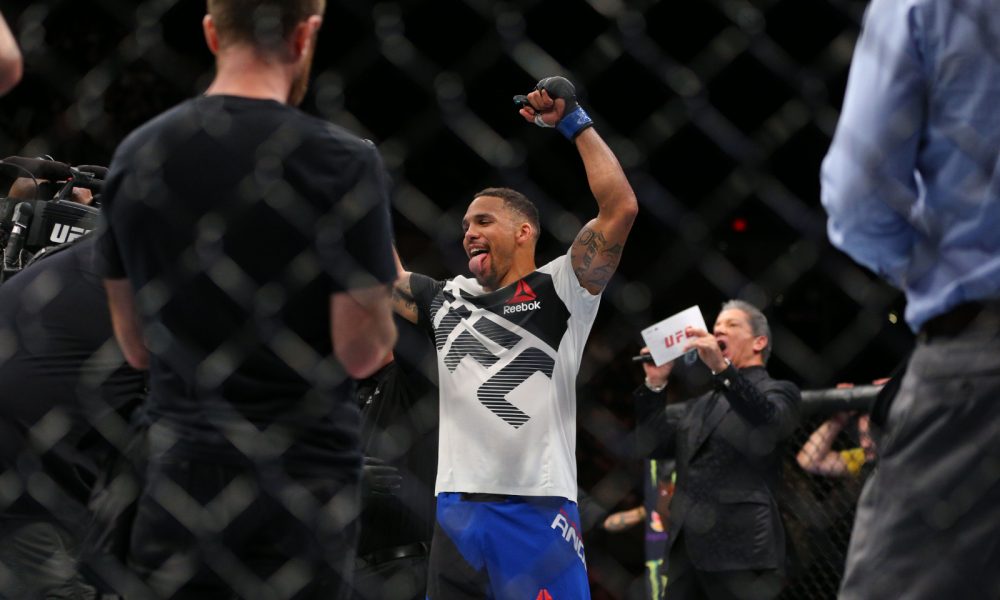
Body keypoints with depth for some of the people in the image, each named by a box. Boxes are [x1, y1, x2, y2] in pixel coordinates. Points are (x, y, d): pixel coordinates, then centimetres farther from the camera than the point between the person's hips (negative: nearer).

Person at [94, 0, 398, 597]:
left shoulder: (136, 156, 2)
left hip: (182, 468, 4)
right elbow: (361, 353, -11)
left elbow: (137, 347, 9)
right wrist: (382, 288, 9)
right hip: (302, 473, -4)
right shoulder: (342, 162, -13)